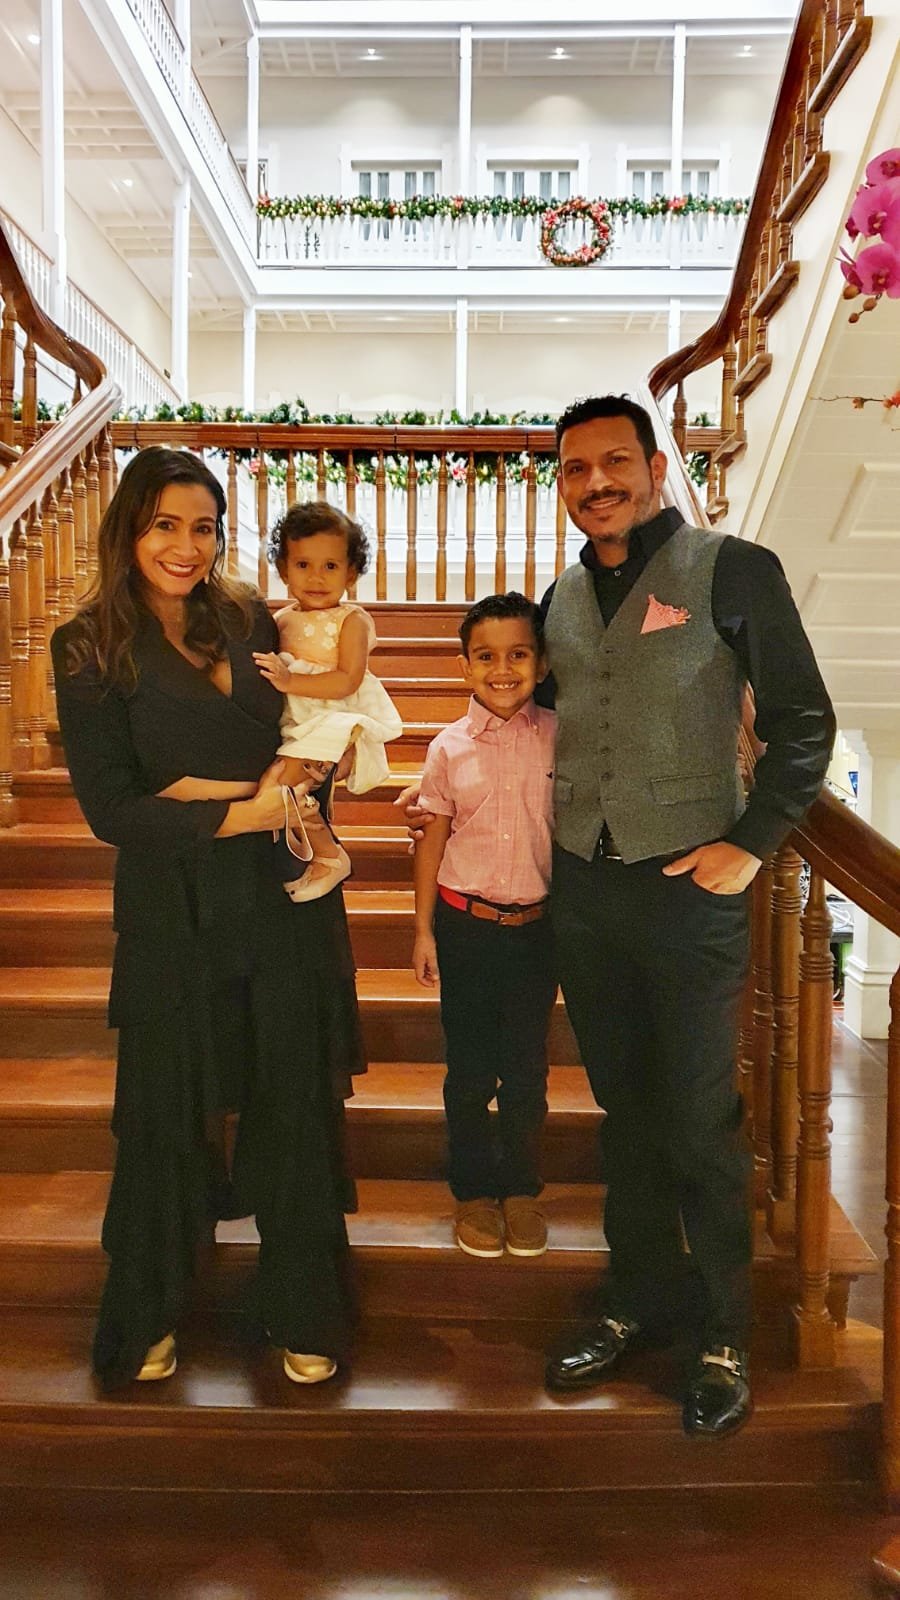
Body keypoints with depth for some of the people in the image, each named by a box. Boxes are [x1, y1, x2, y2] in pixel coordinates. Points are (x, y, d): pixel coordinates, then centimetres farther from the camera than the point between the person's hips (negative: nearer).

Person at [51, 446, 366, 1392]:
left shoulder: (248, 621, 4)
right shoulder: (90, 648, -6)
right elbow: (111, 810, -11)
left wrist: (204, 791, -8)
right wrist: (245, 810, -17)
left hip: (285, 899, 3)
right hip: (174, 916, -2)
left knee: (294, 1110, 10)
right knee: (165, 1117, 13)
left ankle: (302, 1315, 30)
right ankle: (146, 1315, 38)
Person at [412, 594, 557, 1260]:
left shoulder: (558, 738, -3)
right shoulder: (450, 748, -3)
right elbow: (434, 839, 3)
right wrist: (423, 930, 4)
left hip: (536, 924, 0)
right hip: (466, 923, 0)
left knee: (528, 1067, 10)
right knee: (470, 1068, 9)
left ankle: (522, 1189, 28)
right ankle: (474, 1192, 26)